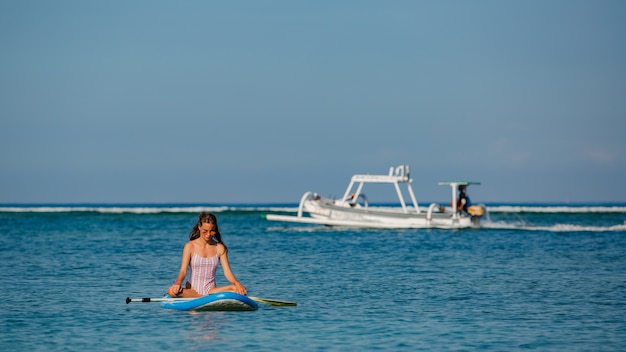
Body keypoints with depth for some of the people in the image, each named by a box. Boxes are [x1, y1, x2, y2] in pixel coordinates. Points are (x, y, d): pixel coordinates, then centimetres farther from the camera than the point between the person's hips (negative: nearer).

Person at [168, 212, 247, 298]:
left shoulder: (219, 248, 7)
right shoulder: (190, 246, 0)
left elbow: (227, 271, 1)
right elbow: (183, 270, -8)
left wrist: (236, 283, -21)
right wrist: (178, 283, -31)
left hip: (211, 290, 1)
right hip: (192, 290, -1)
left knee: (240, 289, -25)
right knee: (171, 291, -35)